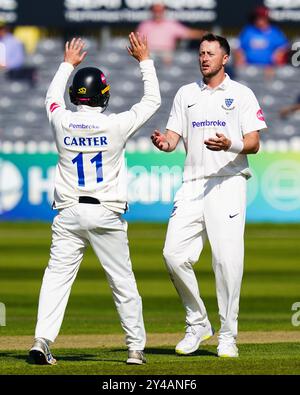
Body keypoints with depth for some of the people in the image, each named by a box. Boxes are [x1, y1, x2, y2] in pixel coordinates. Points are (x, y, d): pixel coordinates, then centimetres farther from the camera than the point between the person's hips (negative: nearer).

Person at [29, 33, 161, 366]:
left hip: (68, 214, 2)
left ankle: (42, 342, -13)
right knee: (123, 282, 7)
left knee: (56, 277, 0)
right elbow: (152, 100, 6)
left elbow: (52, 98, 23)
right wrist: (144, 60, 16)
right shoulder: (116, 126, -9)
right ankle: (135, 347, 10)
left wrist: (67, 64, 36)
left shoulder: (62, 123, -2)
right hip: (106, 214, -2)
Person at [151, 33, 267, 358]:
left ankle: (228, 335, 0)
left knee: (228, 258, -10)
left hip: (228, 183, -4)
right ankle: (198, 325, 9)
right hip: (193, 184, 4)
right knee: (174, 254, -7)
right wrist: (163, 142, -12)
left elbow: (254, 144, -1)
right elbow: (172, 137, 12)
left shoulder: (241, 94, 5)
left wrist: (230, 145, -22)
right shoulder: (186, 94, 17)